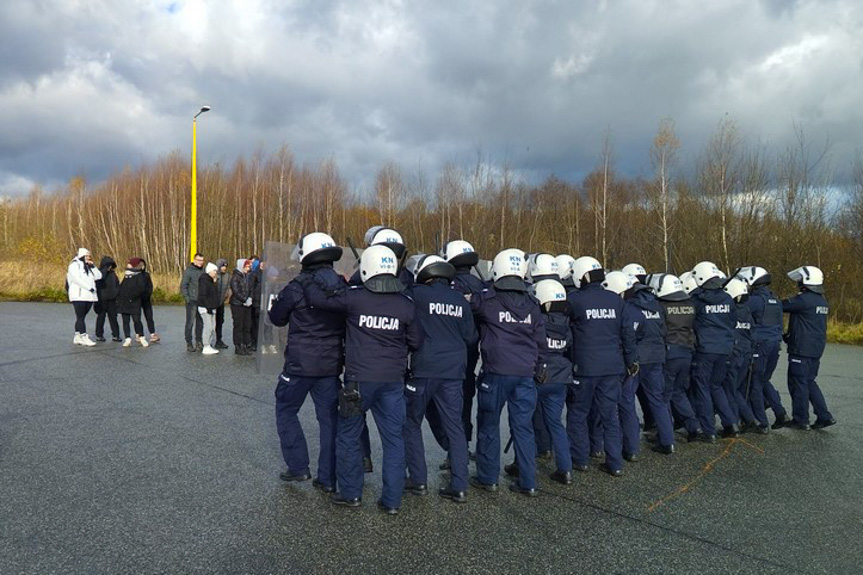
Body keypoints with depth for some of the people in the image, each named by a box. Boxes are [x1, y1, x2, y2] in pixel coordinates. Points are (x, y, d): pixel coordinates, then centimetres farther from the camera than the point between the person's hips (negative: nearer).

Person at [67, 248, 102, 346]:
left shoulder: (88, 266, 21)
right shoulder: (74, 265, -3)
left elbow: (98, 276, 11)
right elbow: (77, 279, -15)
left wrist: (93, 266, 0)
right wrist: (89, 287, -17)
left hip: (89, 296, 7)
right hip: (79, 295, -7)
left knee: (80, 317, 10)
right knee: (80, 317, -8)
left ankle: (77, 337, 14)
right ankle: (84, 337, -11)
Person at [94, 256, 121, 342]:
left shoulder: (112, 273, 12)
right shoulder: (99, 272, -5)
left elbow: (117, 284, 18)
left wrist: (117, 294, 10)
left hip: (112, 299, 5)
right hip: (102, 299, -5)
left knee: (113, 317, 7)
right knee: (101, 317, 3)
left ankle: (115, 335, 11)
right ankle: (99, 335, 13)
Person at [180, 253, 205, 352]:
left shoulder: (204, 271, 9)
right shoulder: (188, 271, -5)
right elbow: (183, 286, -7)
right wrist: (187, 298, -14)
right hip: (192, 301, -5)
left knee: (200, 322, 10)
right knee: (190, 322, -1)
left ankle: (198, 341, 19)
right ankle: (189, 343, 6)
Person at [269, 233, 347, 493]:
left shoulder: (297, 287, -14)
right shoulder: (343, 287, -1)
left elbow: (277, 318, 0)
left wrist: (276, 301, 19)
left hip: (300, 364, -4)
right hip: (331, 364, 4)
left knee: (286, 411, 17)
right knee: (329, 418, 11)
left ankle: (298, 466, 17)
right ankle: (328, 479, 16)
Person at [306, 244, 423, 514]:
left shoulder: (354, 297, -10)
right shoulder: (406, 305, -3)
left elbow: (317, 298, -2)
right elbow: (416, 342, 6)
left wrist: (311, 286, 19)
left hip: (359, 378, -2)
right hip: (393, 380, 2)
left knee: (349, 434, 15)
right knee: (393, 438, 10)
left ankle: (350, 493, 24)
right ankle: (392, 500, 16)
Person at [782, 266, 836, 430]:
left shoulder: (804, 300, -17)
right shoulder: (822, 301, 13)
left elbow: (782, 306, -16)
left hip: (802, 350, -9)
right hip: (816, 349, 9)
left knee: (798, 382, 0)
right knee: (809, 382, 18)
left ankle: (800, 419, 7)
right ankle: (824, 416, 17)